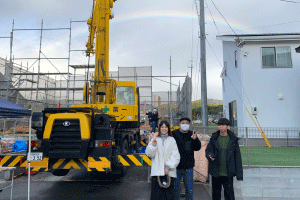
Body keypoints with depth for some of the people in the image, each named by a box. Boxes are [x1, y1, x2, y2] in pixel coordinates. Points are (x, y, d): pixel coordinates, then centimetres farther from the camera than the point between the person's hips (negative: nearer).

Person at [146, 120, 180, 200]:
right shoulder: (155, 139, 9)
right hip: (157, 172, 0)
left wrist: (168, 167, -9)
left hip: (169, 172, 0)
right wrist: (153, 145, -13)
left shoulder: (172, 140, 6)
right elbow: (149, 154, 3)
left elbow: (176, 156, 1)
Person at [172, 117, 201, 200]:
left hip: (188, 167, 2)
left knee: (189, 189, 10)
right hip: (176, 166, -2)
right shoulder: (174, 134, -3)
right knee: (175, 188, 9)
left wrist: (195, 139, -22)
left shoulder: (192, 135, 5)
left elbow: (197, 148, -3)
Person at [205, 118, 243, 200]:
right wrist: (210, 156, -22)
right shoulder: (214, 138, 3)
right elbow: (208, 150, 4)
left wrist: (239, 174, -1)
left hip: (228, 174, -1)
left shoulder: (233, 140, 1)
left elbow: (237, 157, 3)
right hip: (215, 173, 2)